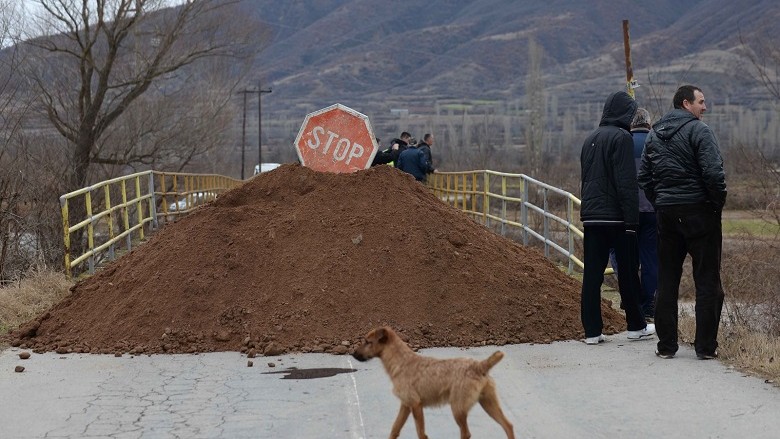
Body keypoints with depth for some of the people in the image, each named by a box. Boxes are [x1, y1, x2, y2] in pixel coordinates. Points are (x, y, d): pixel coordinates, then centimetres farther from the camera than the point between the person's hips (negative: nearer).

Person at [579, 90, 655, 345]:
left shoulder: (590, 139, 15)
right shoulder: (621, 138, -10)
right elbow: (627, 183, -15)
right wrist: (632, 218, -14)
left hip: (591, 216, 7)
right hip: (616, 216, -6)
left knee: (592, 273, 4)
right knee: (628, 272, 6)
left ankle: (592, 331, 2)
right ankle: (636, 326, 16)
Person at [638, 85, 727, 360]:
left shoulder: (654, 134, 12)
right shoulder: (698, 130, -9)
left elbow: (644, 177, 12)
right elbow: (713, 172, -18)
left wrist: (659, 204, 15)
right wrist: (719, 202, -5)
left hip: (666, 213, 6)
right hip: (698, 211, -6)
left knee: (666, 281, 10)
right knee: (707, 280, 1)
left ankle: (666, 345, 12)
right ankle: (706, 346, 1)